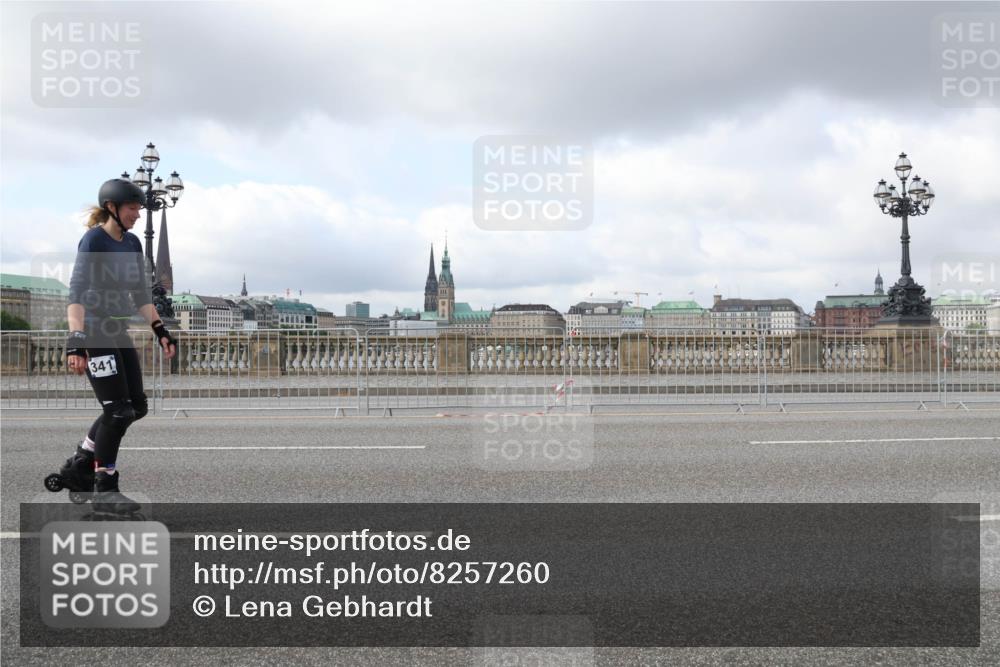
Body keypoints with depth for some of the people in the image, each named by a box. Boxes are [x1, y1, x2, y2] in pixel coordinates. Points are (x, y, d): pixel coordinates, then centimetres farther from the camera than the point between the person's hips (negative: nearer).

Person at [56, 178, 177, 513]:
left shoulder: (132, 243, 10)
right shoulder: (93, 240, -12)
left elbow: (141, 293, 17)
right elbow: (77, 292, -21)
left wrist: (160, 330, 10)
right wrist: (75, 341, -31)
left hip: (119, 334, 8)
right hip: (94, 335, -8)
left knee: (136, 407, 10)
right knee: (117, 411, -9)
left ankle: (79, 465, 25)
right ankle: (104, 490, 3)